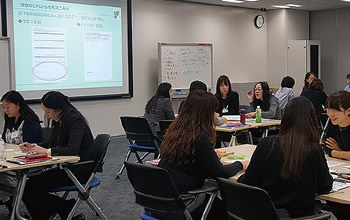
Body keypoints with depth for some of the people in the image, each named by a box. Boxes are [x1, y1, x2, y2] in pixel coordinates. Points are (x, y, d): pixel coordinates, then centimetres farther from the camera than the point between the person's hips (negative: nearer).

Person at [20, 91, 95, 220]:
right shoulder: (59, 121, 8)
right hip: (67, 166, 9)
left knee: (34, 186, -17)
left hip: (80, 170, -9)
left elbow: (72, 149, -30)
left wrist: (47, 151, -32)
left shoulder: (75, 121, -18)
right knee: (29, 185, -8)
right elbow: (52, 144, 19)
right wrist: (34, 147, 2)